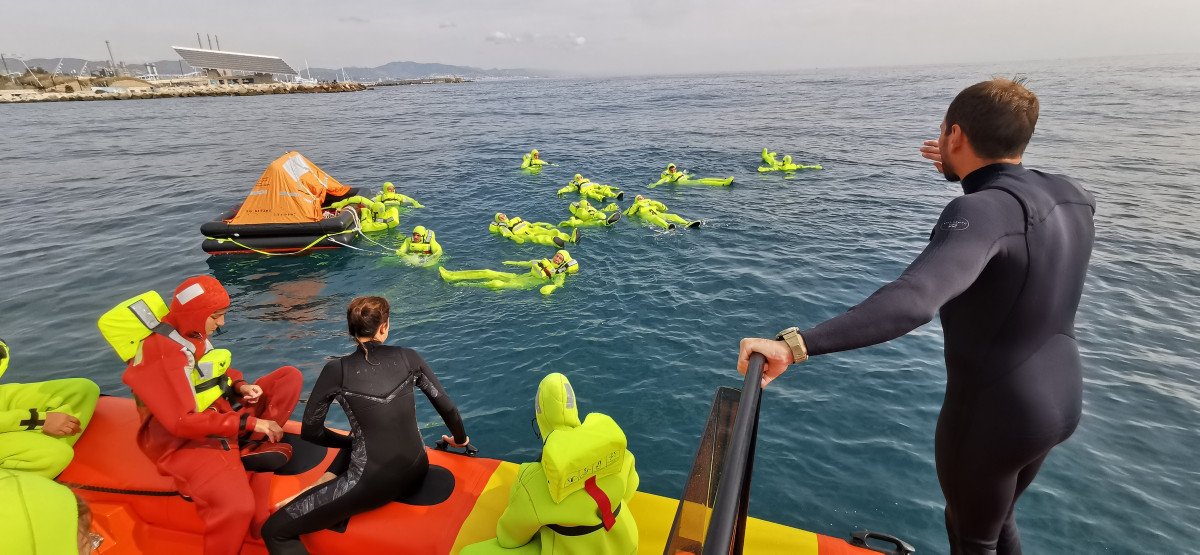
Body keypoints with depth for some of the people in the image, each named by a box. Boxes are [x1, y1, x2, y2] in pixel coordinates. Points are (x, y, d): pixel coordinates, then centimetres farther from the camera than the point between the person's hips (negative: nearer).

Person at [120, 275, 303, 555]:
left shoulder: (194, 334, 2)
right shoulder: (161, 353, -21)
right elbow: (183, 423, -26)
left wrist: (241, 387, -2)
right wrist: (249, 422, -25)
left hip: (220, 416, 9)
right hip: (184, 443, -9)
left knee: (290, 376, -3)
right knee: (237, 505, -33)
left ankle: (254, 448, -13)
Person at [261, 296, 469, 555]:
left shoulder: (337, 370, -6)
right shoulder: (409, 358, 0)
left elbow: (311, 432, 2)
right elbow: (447, 408, 6)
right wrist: (460, 439, 25)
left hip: (373, 484, -5)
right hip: (416, 473, 5)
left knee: (275, 531, 6)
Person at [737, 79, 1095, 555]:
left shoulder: (983, 211, -29)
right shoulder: (1070, 196, -3)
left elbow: (911, 301, -47)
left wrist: (794, 345, -52)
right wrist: (973, 174, 20)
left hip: (992, 413, -8)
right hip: (1059, 400, 8)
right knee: (995, 517, 31)